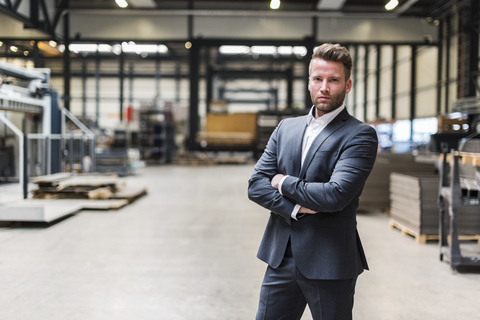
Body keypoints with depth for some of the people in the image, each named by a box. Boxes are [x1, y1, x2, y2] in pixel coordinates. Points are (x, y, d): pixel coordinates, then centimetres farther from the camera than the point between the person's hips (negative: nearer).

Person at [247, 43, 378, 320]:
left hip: (329, 263, -5)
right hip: (281, 256, 5)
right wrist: (294, 207, -14)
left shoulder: (361, 135, -8)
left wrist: (284, 182, -8)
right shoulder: (286, 128, 10)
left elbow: (335, 195, -21)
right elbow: (256, 185, 3)